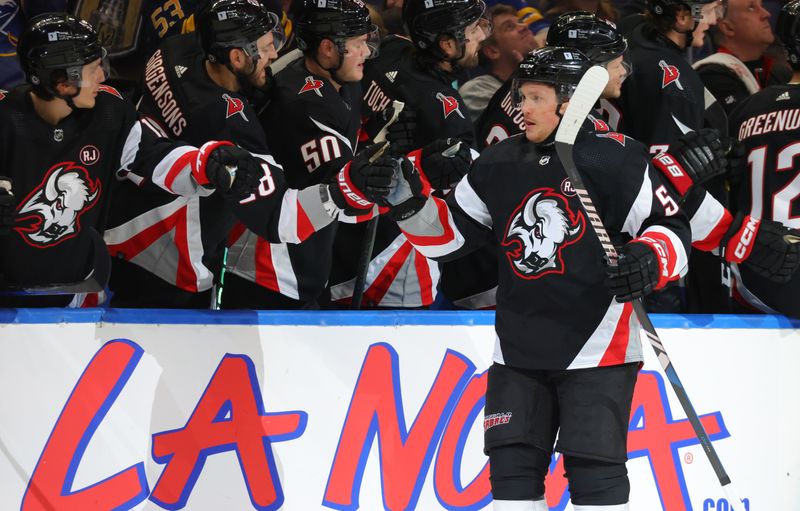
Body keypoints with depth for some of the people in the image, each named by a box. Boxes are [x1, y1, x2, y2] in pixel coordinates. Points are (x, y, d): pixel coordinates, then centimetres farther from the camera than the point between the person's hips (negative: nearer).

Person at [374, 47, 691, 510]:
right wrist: (407, 199, -2)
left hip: (598, 347, -6)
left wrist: (650, 260, -25)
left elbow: (671, 227, -6)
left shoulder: (615, 159, -9)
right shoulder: (499, 166, 8)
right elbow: (450, 234, 13)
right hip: (519, 349, 6)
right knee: (512, 466, 5)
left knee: (594, 471, -7)